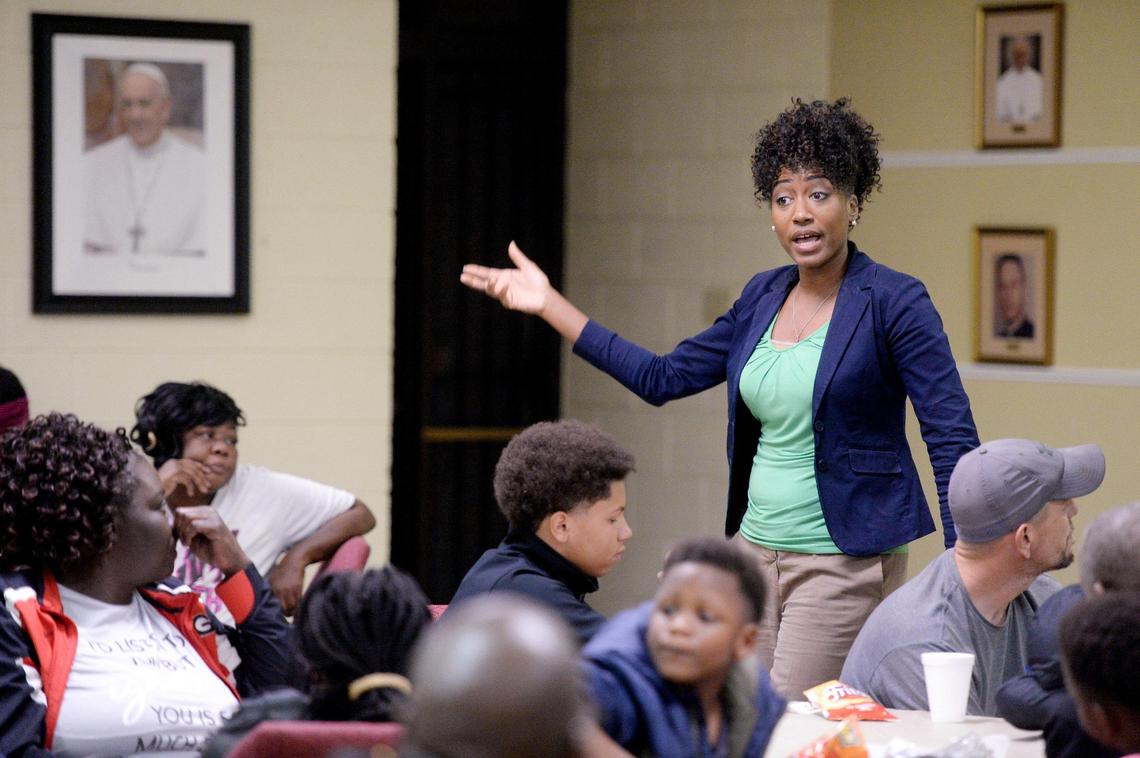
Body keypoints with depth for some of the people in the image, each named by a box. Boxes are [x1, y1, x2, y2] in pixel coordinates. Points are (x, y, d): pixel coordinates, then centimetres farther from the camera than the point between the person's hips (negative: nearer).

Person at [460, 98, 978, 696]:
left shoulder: (894, 302, -9)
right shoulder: (763, 297, 11)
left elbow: (953, 437, -12)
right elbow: (662, 378, 17)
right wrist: (548, 305, 16)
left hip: (844, 561, -7)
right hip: (756, 548, 7)